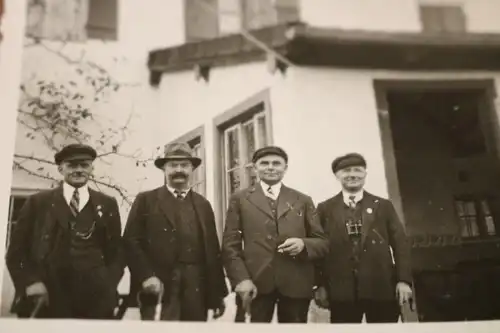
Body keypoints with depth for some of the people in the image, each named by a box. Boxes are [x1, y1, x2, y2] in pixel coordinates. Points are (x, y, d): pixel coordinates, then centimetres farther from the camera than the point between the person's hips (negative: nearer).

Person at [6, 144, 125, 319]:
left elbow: (117, 251, 11)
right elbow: (16, 249, 8)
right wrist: (29, 282, -6)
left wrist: (107, 287, -2)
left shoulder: (108, 204, 11)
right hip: (44, 300, 0)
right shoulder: (38, 202, 10)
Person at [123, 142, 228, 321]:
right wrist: (146, 276, -14)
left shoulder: (203, 204, 13)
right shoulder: (146, 200, 5)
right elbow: (131, 241, -1)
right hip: (158, 290, -3)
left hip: (196, 291, 3)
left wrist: (217, 294, 8)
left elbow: (213, 250, 10)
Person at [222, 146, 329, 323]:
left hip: (296, 285, 2)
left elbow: (322, 242, 10)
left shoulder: (303, 201, 12)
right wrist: (241, 279, -11)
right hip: (254, 285, -1)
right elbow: (230, 244, 3)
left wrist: (303, 244, -11)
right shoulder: (240, 199, 8)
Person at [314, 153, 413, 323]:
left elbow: (400, 244, 6)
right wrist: (321, 285, 0)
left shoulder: (384, 206, 10)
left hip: (382, 288, 1)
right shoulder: (325, 209, 7)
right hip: (341, 291, -1)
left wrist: (404, 280, -3)